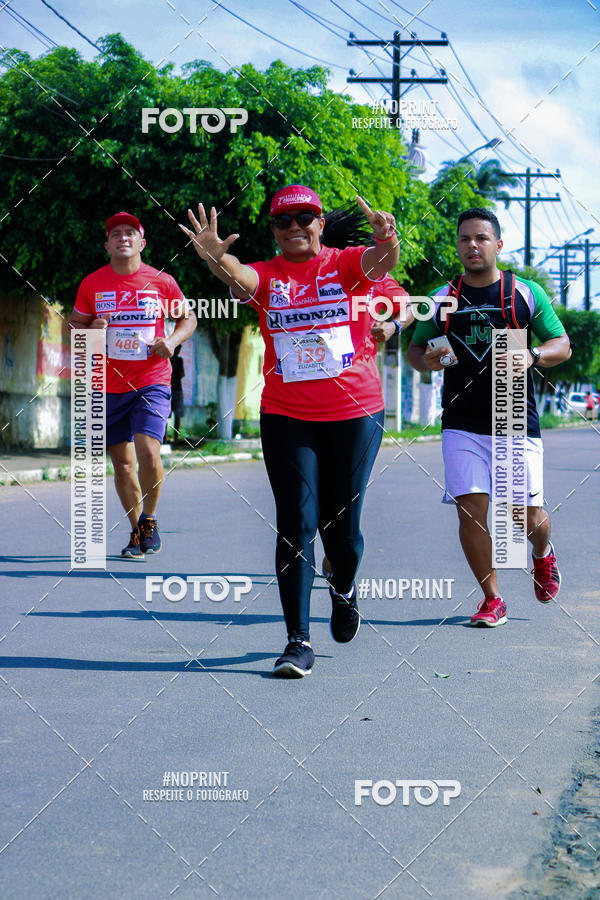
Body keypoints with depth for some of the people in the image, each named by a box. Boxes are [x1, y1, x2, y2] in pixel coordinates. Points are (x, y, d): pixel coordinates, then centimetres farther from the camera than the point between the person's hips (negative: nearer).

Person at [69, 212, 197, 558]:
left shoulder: (162, 282, 1)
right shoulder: (92, 284, 5)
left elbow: (188, 318, 13)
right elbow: (74, 325, 14)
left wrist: (173, 340, -6)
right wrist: (91, 330, -9)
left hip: (152, 381, -2)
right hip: (109, 386, 2)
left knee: (148, 453, -18)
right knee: (123, 464, 6)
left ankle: (149, 520, 6)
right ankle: (136, 530, 23)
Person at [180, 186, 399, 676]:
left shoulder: (347, 264, 0)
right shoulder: (266, 276, 2)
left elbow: (379, 262, -21)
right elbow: (237, 276, -21)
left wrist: (388, 243, -45)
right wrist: (216, 258, -44)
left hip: (355, 413, -1)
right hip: (286, 415, 1)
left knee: (342, 523, 5)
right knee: (296, 525, -4)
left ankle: (344, 588, 39)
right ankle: (298, 641, -1)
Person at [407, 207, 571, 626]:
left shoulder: (527, 294, 2)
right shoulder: (443, 299, 7)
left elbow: (563, 345, 4)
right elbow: (415, 348, 15)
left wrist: (532, 355, -17)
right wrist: (427, 360, -8)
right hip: (462, 425, 1)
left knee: (528, 516, 0)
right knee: (471, 509, -9)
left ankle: (543, 553, 37)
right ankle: (492, 600, 6)